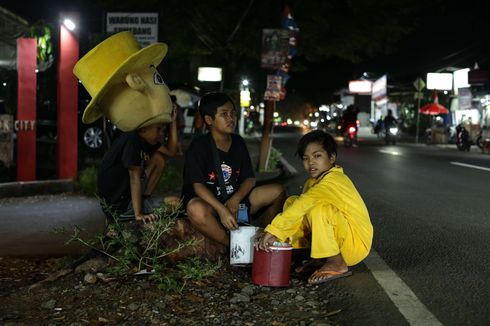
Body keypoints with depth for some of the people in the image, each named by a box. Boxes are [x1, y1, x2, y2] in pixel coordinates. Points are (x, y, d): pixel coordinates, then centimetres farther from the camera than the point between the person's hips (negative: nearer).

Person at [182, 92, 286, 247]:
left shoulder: (238, 143, 7)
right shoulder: (198, 147, -12)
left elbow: (250, 179, 4)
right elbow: (198, 186, -20)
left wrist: (235, 200, -17)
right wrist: (222, 210, -33)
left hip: (235, 201, 6)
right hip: (208, 202, -6)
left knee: (277, 191, -6)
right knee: (196, 209, -41)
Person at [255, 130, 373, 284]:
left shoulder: (333, 179, -22)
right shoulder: (313, 182, 8)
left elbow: (304, 202, -36)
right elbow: (300, 206, 0)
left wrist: (273, 230, -38)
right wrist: (277, 234, -17)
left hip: (356, 243, -9)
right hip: (339, 239, 9)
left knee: (319, 208, -33)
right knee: (291, 202, 2)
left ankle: (337, 264, -14)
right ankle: (320, 259, 6)